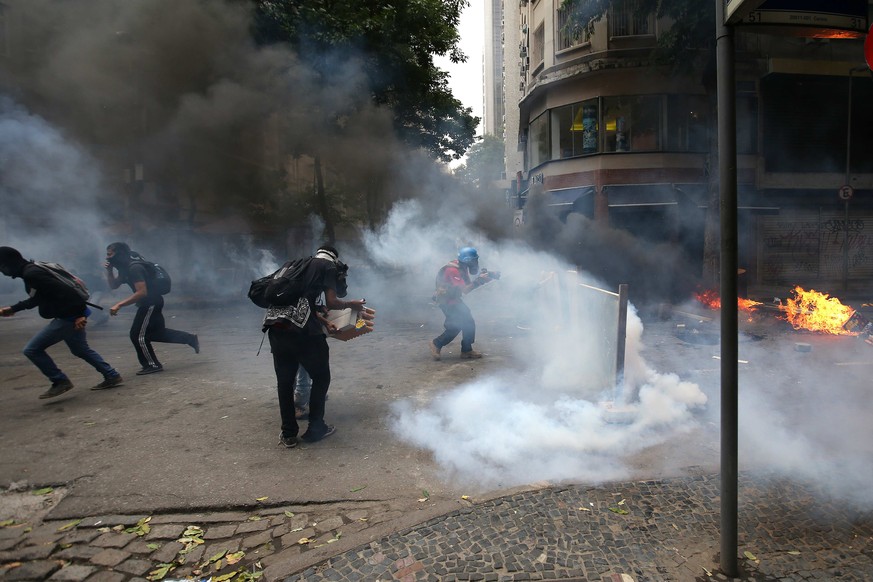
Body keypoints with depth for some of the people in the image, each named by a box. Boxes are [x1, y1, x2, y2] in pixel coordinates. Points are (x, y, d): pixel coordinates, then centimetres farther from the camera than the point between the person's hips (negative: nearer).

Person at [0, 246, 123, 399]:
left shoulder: (32, 274, -19)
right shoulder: (31, 271, 14)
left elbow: (65, 292, -27)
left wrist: (78, 315, -26)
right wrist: (13, 309, 30)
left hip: (69, 317, -11)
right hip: (71, 316, 11)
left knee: (32, 350, -1)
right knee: (81, 350, 22)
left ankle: (60, 381, 8)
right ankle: (112, 376, 25)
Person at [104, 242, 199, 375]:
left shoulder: (134, 268, -22)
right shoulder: (124, 267, 10)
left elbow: (142, 292, -30)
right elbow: (113, 285, 18)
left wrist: (119, 304, -31)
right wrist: (109, 270, 1)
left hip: (151, 303, -10)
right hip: (149, 303, 10)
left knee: (138, 335, -4)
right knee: (158, 332, 18)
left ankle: (153, 365, 7)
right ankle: (191, 339, 25)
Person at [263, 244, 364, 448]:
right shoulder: (329, 265, 10)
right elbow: (331, 302, 1)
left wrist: (324, 322, 41)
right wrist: (351, 305, 20)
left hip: (275, 327, 7)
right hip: (300, 329, -6)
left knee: (284, 381, 18)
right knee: (321, 377, 13)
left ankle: (288, 434, 24)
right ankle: (315, 429, 20)